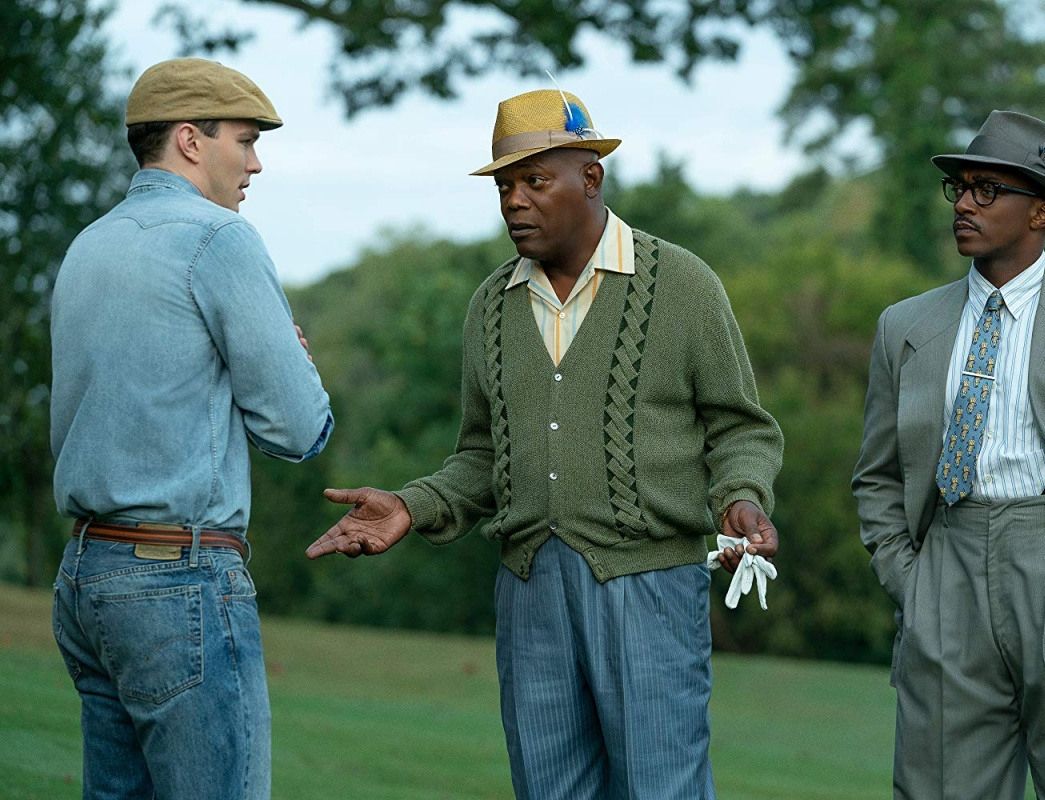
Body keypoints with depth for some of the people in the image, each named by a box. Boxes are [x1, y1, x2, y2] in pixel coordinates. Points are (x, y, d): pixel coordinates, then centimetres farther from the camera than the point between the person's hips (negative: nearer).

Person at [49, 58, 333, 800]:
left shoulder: (86, 250, 15)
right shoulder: (218, 239, -9)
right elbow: (300, 429, -10)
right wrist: (295, 365, 12)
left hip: (86, 572, 9)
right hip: (187, 579, -9)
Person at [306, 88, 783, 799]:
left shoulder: (682, 285, -2)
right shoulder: (494, 306, 12)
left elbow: (741, 428, 2)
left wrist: (743, 501, -18)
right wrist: (411, 510, 1)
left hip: (649, 581, -5)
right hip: (530, 585, 5)